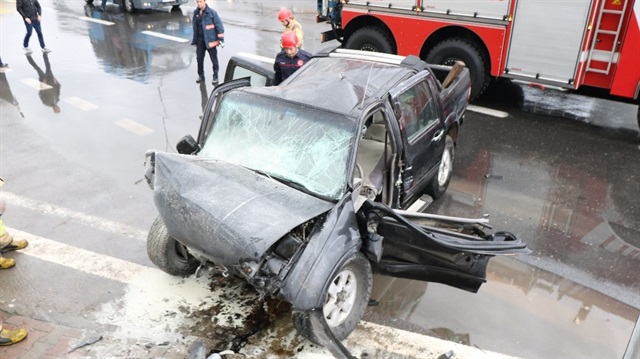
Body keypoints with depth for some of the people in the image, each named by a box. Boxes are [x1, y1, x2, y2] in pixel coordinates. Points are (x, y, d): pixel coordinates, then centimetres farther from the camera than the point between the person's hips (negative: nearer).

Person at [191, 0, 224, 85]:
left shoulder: (211, 12, -11)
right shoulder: (196, 13, 5)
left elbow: (219, 25, -10)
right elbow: (195, 27, 13)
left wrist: (221, 39, -13)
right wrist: (195, 39, 17)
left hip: (210, 40, -5)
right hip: (200, 40, 5)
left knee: (214, 59, 5)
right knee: (199, 58, 9)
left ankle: (215, 77, 16)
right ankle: (201, 75, 25)